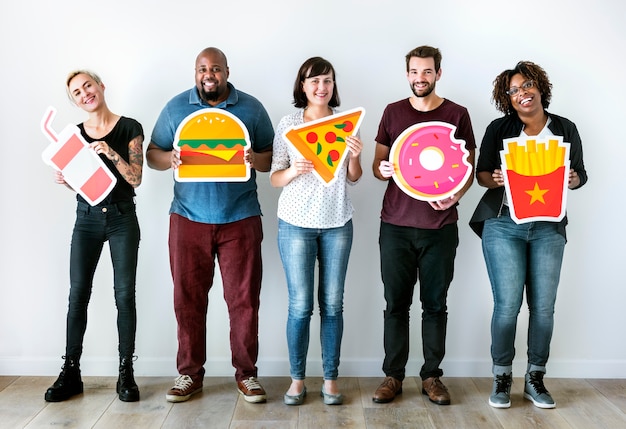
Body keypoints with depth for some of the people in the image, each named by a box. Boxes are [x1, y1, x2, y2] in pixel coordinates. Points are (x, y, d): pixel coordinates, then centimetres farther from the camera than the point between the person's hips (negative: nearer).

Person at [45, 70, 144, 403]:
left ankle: (126, 373, 7)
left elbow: (135, 178, -6)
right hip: (86, 218, 3)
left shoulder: (129, 128, -1)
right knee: (78, 294, 1)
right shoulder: (74, 134, 10)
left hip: (122, 218, -3)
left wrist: (111, 153, -19)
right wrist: (63, 179, -5)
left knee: (124, 295, -2)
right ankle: (70, 373, 10)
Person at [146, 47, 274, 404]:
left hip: (240, 218, -1)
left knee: (244, 298, 1)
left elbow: (273, 158, 7)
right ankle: (190, 374, 19)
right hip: (189, 219, 1)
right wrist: (170, 158, -13)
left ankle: (246, 373, 16)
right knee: (188, 298, 5)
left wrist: (255, 159, -16)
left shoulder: (251, 107, 6)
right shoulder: (176, 107, 8)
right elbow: (152, 154, 10)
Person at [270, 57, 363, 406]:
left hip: (337, 223, 2)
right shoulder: (289, 124, 0)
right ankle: (297, 379, 16)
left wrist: (355, 156, -12)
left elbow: (353, 179, 7)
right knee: (301, 305, 1)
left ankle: (331, 378, 17)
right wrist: (293, 171, -20)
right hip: (297, 223, -1)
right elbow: (275, 179, 0)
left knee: (333, 304, 5)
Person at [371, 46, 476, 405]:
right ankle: (393, 376, 15)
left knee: (435, 304, 6)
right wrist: (382, 169, -10)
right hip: (396, 223, 1)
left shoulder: (457, 115, 4)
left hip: (440, 225, -1)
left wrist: (455, 196, -15)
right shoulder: (393, 112, 9)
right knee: (396, 303, 5)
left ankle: (432, 376, 17)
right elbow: (378, 162, 14)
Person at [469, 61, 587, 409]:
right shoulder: (499, 129, 3)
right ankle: (502, 377, 11)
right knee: (507, 304, -6)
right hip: (504, 226, -2)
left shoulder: (566, 129, 7)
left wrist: (572, 179, -11)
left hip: (548, 228, 2)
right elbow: (481, 173, 5)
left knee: (544, 306, 2)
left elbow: (581, 174, 12)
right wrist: (494, 179, -17)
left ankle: (535, 378, 18)